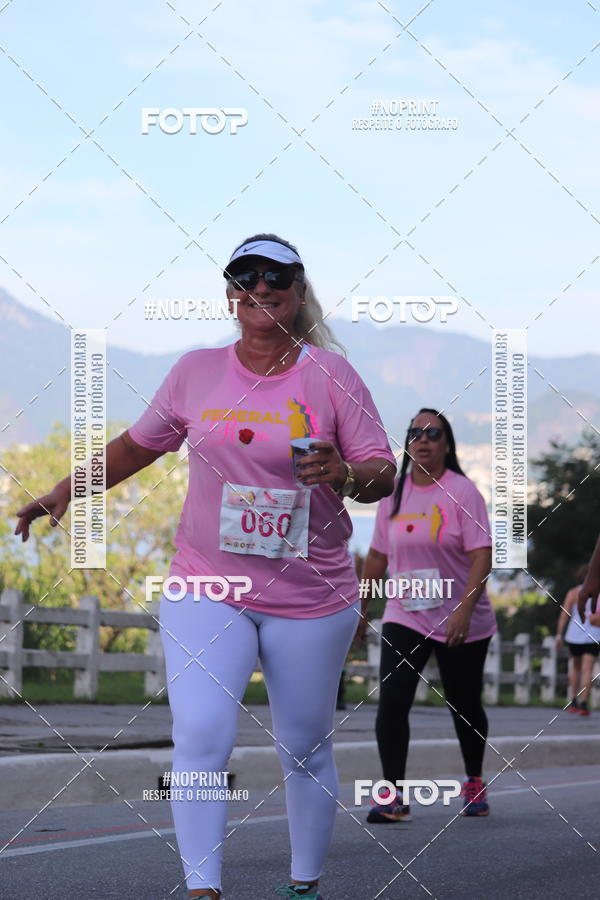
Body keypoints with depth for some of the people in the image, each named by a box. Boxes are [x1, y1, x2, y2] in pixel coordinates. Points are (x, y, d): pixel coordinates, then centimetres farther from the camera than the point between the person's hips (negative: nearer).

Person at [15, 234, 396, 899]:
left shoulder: (330, 375, -2)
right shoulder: (196, 372, 5)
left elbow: (383, 475, -4)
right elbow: (138, 444, 20)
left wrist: (344, 474, -25)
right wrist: (65, 492, 17)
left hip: (311, 595, -1)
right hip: (206, 589, 1)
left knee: (305, 749, 9)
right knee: (200, 735, -17)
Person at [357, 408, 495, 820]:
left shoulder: (462, 492, -9)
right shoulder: (394, 494, 6)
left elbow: (482, 555, -15)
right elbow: (378, 556, 14)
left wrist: (464, 611, -25)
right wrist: (361, 609, 14)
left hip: (462, 624, -3)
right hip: (404, 618, 3)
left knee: (465, 706, 9)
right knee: (392, 701, -13)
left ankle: (474, 783, 31)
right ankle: (393, 797, -12)